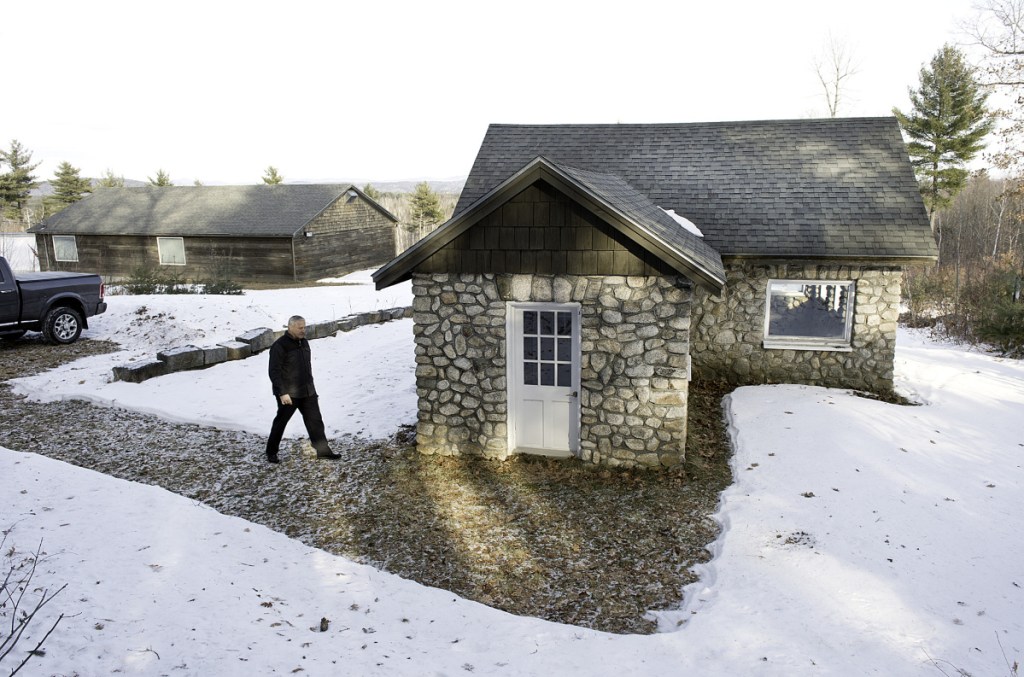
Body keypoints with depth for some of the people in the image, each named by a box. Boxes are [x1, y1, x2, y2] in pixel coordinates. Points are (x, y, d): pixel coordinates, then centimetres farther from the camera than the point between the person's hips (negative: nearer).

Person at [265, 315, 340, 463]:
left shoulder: (304, 342, 9)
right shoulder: (280, 346, -15)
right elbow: (274, 372, -17)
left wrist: (311, 387, 21)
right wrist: (282, 393, -22)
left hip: (307, 392, 7)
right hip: (288, 394, -7)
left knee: (315, 420, 5)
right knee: (280, 422, 7)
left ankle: (323, 450, 12)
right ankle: (271, 452, 23)